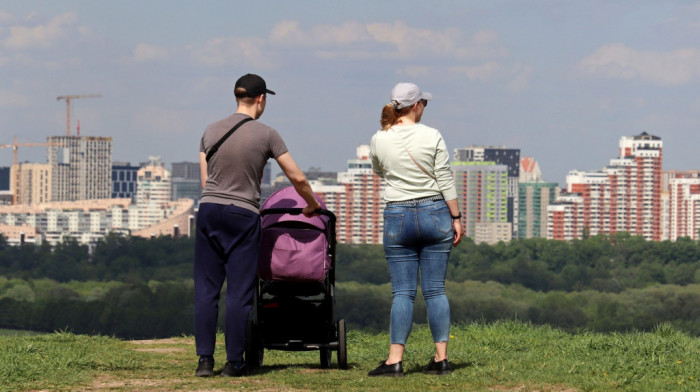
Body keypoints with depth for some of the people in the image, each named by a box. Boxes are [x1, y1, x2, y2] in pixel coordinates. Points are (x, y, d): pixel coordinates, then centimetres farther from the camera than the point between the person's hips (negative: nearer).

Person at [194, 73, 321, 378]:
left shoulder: (211, 131, 7)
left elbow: (206, 180, 10)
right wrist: (312, 205, 18)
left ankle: (205, 360, 3)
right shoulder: (266, 135, -4)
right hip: (243, 215, -3)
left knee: (206, 289, 6)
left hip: (209, 209, 3)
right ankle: (234, 362, 3)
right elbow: (297, 178, 1)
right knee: (239, 292, 2)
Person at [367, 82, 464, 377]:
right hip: (434, 212, 0)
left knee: (403, 292, 2)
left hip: (398, 217, 0)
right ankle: (441, 358, 4)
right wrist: (456, 218, 2)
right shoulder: (432, 137, -6)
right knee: (435, 290, 4)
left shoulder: (379, 140, -2)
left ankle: (395, 360, -5)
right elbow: (446, 181, -5)